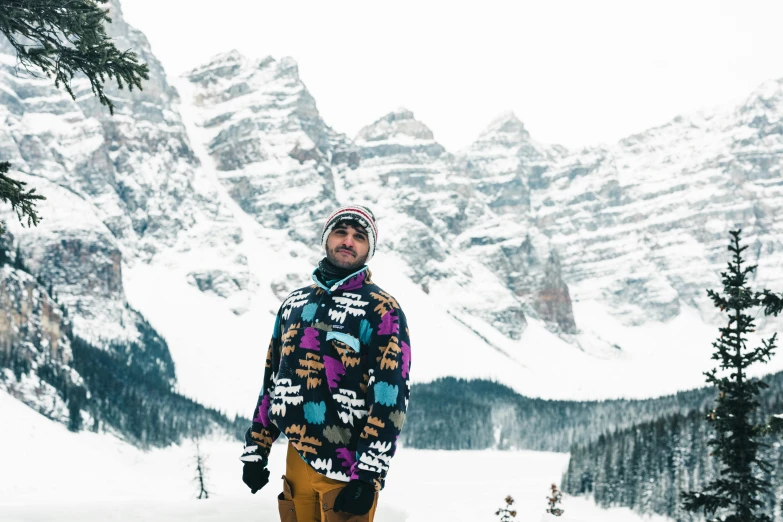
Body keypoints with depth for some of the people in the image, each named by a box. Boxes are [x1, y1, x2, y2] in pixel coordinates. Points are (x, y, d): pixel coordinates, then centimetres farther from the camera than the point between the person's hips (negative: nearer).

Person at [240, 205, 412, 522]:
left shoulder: (382, 311, -5)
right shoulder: (294, 304, 14)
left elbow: (390, 398, -12)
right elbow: (272, 382, 19)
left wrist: (368, 476, -19)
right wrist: (256, 451, 14)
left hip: (348, 469, -5)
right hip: (297, 462, 5)